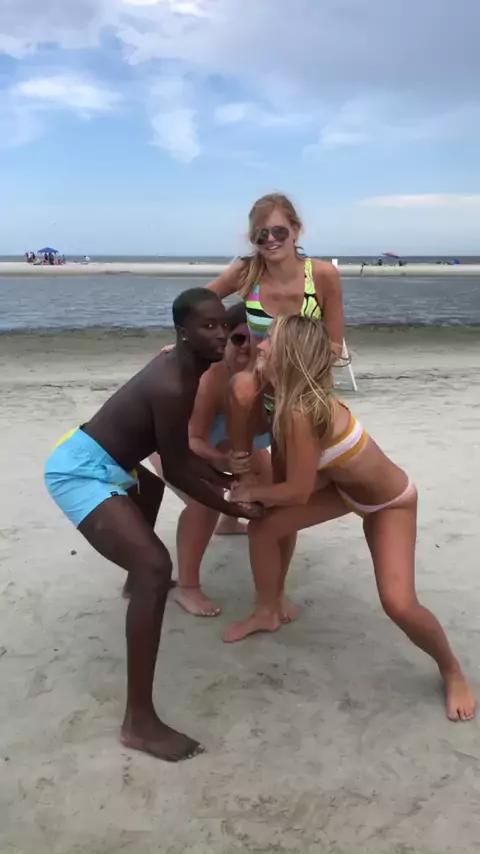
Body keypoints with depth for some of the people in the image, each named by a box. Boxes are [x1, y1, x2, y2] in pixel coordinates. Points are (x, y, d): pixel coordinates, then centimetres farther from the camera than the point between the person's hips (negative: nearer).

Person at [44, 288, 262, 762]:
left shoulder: (182, 367, 5)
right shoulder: (173, 386, -25)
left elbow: (177, 453, 16)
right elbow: (178, 471, -17)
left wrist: (226, 480, 18)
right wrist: (233, 509, -6)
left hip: (95, 461, 11)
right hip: (80, 473, -11)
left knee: (150, 487, 40)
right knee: (155, 569, -23)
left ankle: (138, 579, 68)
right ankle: (139, 722, -18)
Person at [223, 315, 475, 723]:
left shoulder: (301, 411, -38)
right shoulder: (295, 395, -14)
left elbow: (298, 492, -29)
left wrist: (250, 491, -14)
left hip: (390, 501, -8)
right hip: (344, 485, 8)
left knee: (398, 603, -20)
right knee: (263, 527, 1)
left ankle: (453, 672, 11)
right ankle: (268, 614, 26)